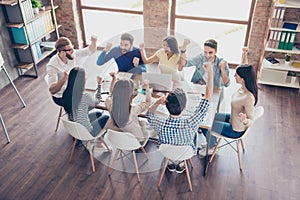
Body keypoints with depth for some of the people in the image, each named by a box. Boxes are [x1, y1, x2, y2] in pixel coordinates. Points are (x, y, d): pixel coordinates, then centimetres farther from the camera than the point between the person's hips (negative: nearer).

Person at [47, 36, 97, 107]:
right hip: (61, 97, -6)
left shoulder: (73, 54, -11)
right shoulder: (52, 66, -28)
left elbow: (90, 50, 0)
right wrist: (64, 78, -50)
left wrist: (93, 42, -22)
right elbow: (52, 91, -35)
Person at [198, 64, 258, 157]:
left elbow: (251, 121, -29)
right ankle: (213, 142, 34)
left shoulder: (249, 98, -37)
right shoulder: (242, 88, -12)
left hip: (235, 131, -8)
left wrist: (245, 121, -49)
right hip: (232, 119, 8)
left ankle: (211, 148, 26)